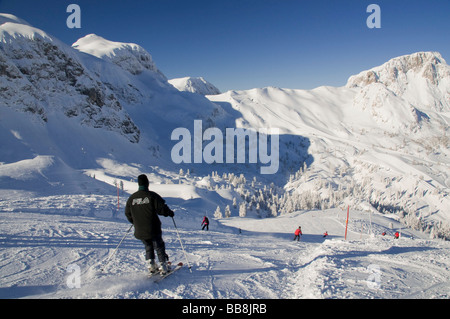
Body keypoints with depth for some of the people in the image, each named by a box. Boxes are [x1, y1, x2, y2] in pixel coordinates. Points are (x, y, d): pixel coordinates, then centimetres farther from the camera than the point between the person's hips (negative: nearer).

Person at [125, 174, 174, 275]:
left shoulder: (131, 198, 1)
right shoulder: (152, 195, -13)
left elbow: (128, 214, 10)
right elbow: (161, 208, -15)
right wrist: (170, 213, 5)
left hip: (139, 231, 4)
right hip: (153, 229, -4)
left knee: (148, 247, 23)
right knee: (159, 247, 10)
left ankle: (151, 266, 20)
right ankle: (164, 267, 13)